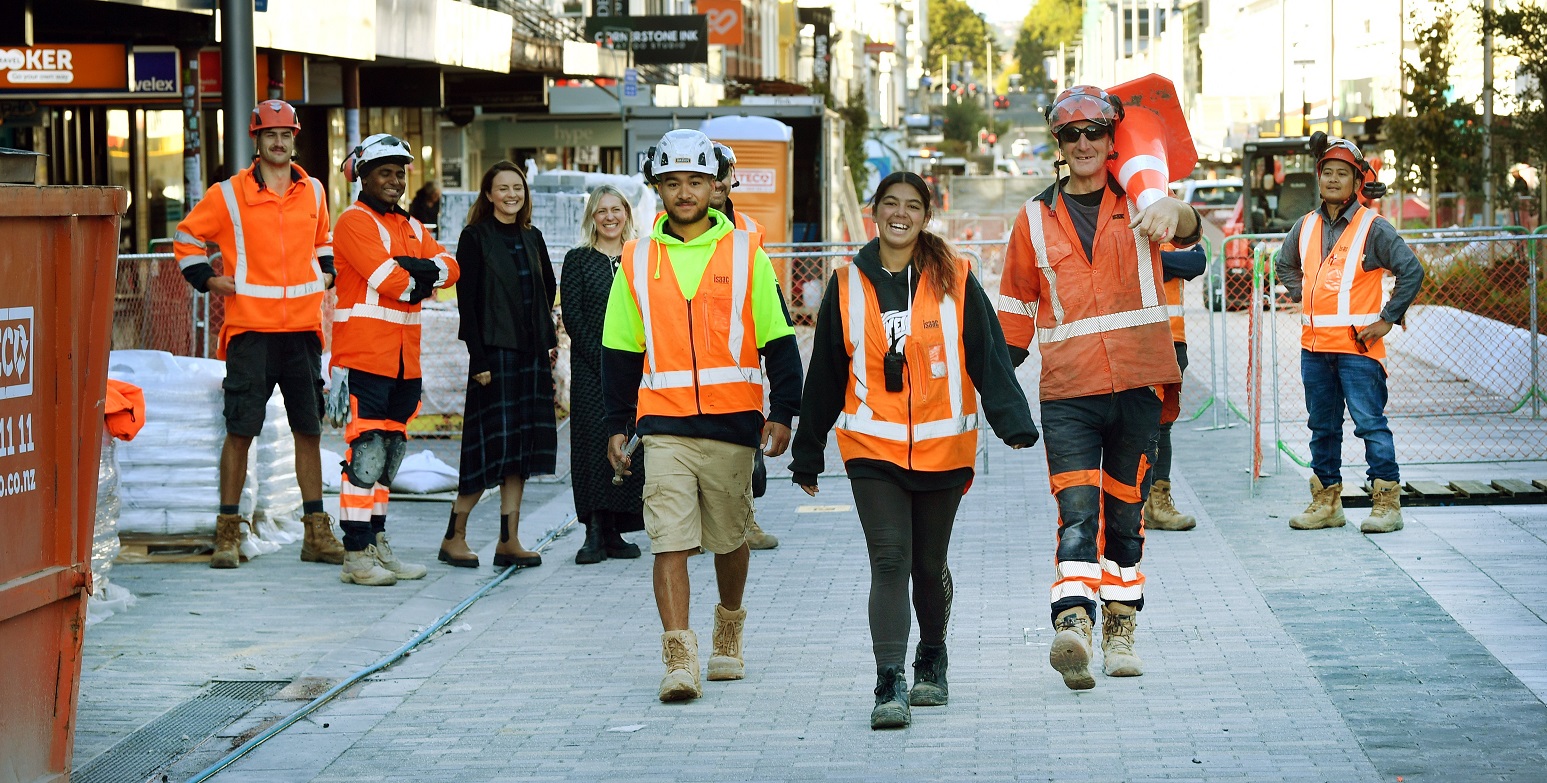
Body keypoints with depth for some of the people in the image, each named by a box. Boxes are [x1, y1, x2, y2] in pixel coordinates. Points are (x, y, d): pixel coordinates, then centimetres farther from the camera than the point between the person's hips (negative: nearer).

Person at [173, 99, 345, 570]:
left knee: (309, 429, 7)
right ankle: (228, 532, 2)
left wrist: (326, 274, 13)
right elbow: (187, 237, 9)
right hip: (250, 328, -4)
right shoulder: (229, 195, 0)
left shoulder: (313, 192, 12)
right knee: (240, 430, -5)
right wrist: (207, 280, -2)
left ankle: (317, 532, 13)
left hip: (303, 327, 4)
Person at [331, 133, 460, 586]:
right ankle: (356, 556, -9)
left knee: (388, 455, 13)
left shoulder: (411, 228, 19)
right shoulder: (354, 222, -7)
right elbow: (387, 280, -18)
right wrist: (419, 282, -1)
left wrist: (415, 269, -13)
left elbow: (448, 269, 4)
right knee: (365, 454, -10)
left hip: (405, 361, 8)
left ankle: (377, 545, 21)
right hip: (364, 357, -8)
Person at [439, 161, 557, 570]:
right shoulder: (475, 238, -4)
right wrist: (478, 359, -15)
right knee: (494, 443, -9)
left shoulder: (532, 238, 13)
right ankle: (454, 537, 2)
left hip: (531, 352, 6)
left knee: (523, 445, 4)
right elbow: (467, 301, -9)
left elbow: (548, 291, 22)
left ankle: (510, 541, 7)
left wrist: (548, 342, 11)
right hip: (495, 351, -6)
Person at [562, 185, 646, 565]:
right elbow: (572, 317, -3)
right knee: (594, 440, -9)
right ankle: (595, 531, -11)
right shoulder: (578, 260, 4)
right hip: (590, 368, -3)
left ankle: (615, 531, 6)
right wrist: (602, 361, -11)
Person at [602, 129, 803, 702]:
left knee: (729, 537, 13)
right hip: (664, 425, 0)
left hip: (733, 423, 0)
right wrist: (617, 425, 9)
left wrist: (782, 413, -3)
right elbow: (620, 350, 13)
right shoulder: (638, 261, 7)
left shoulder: (745, 254, 3)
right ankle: (679, 658, -14)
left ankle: (729, 630, 36)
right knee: (669, 541, -11)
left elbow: (778, 342, 4)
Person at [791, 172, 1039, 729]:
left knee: (929, 564, 13)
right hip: (873, 447, 0)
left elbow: (989, 356, -4)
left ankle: (932, 658, 37)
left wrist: (1013, 421, -18)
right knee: (889, 561, -13)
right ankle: (890, 686, -17)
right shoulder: (849, 286, 4)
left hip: (942, 447, 1)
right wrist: (808, 453, 13)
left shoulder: (955, 282, 1)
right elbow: (824, 375, 9)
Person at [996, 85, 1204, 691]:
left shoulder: (1138, 204, 5)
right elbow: (1018, 305, 18)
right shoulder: (1035, 219, 10)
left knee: (1125, 514, 10)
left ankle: (1120, 633, 21)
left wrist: (1173, 212, -42)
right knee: (1077, 510, -15)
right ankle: (1072, 626, -30)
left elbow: (1185, 228, -18)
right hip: (1067, 391, 0)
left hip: (1137, 385, 0)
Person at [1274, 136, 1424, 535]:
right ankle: (1326, 502, 17)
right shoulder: (1305, 227, 11)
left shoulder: (1373, 227, -6)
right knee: (1323, 426, 10)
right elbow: (1285, 266, 30)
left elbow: (1411, 270, -8)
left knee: (1370, 422, -8)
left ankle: (1387, 502, -3)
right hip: (1314, 344, 6)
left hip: (1358, 344, -6)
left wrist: (1388, 319, -8)